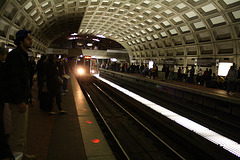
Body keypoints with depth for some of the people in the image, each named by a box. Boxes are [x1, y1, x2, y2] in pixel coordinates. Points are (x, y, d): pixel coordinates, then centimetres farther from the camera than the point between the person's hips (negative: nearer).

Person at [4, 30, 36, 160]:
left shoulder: (23, 55, 18)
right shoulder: (15, 55, -13)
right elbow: (13, 79, -21)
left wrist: (29, 96, 18)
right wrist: (20, 101, -23)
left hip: (23, 98, 11)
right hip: (17, 100, -10)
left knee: (22, 129, 18)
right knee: (18, 131, -4)